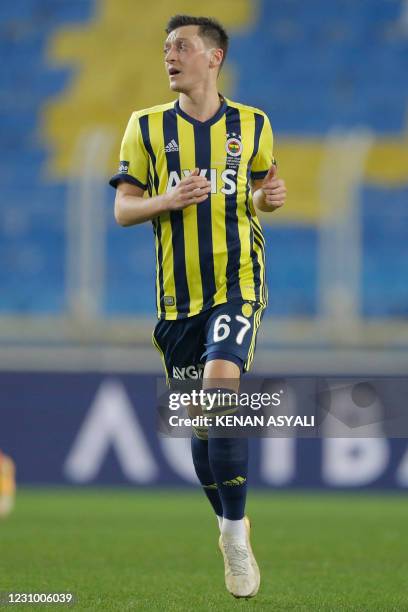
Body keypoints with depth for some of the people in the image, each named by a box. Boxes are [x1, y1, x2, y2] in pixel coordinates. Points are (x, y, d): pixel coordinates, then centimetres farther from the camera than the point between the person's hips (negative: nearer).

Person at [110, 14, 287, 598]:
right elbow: (123, 209, 4)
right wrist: (169, 200, -14)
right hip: (178, 295, 2)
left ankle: (236, 529, -17)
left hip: (238, 284, -2)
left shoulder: (253, 124, 5)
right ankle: (230, 528, 27)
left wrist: (270, 196, -3)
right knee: (201, 420, 6)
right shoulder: (147, 126, 4)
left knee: (220, 384, -25)